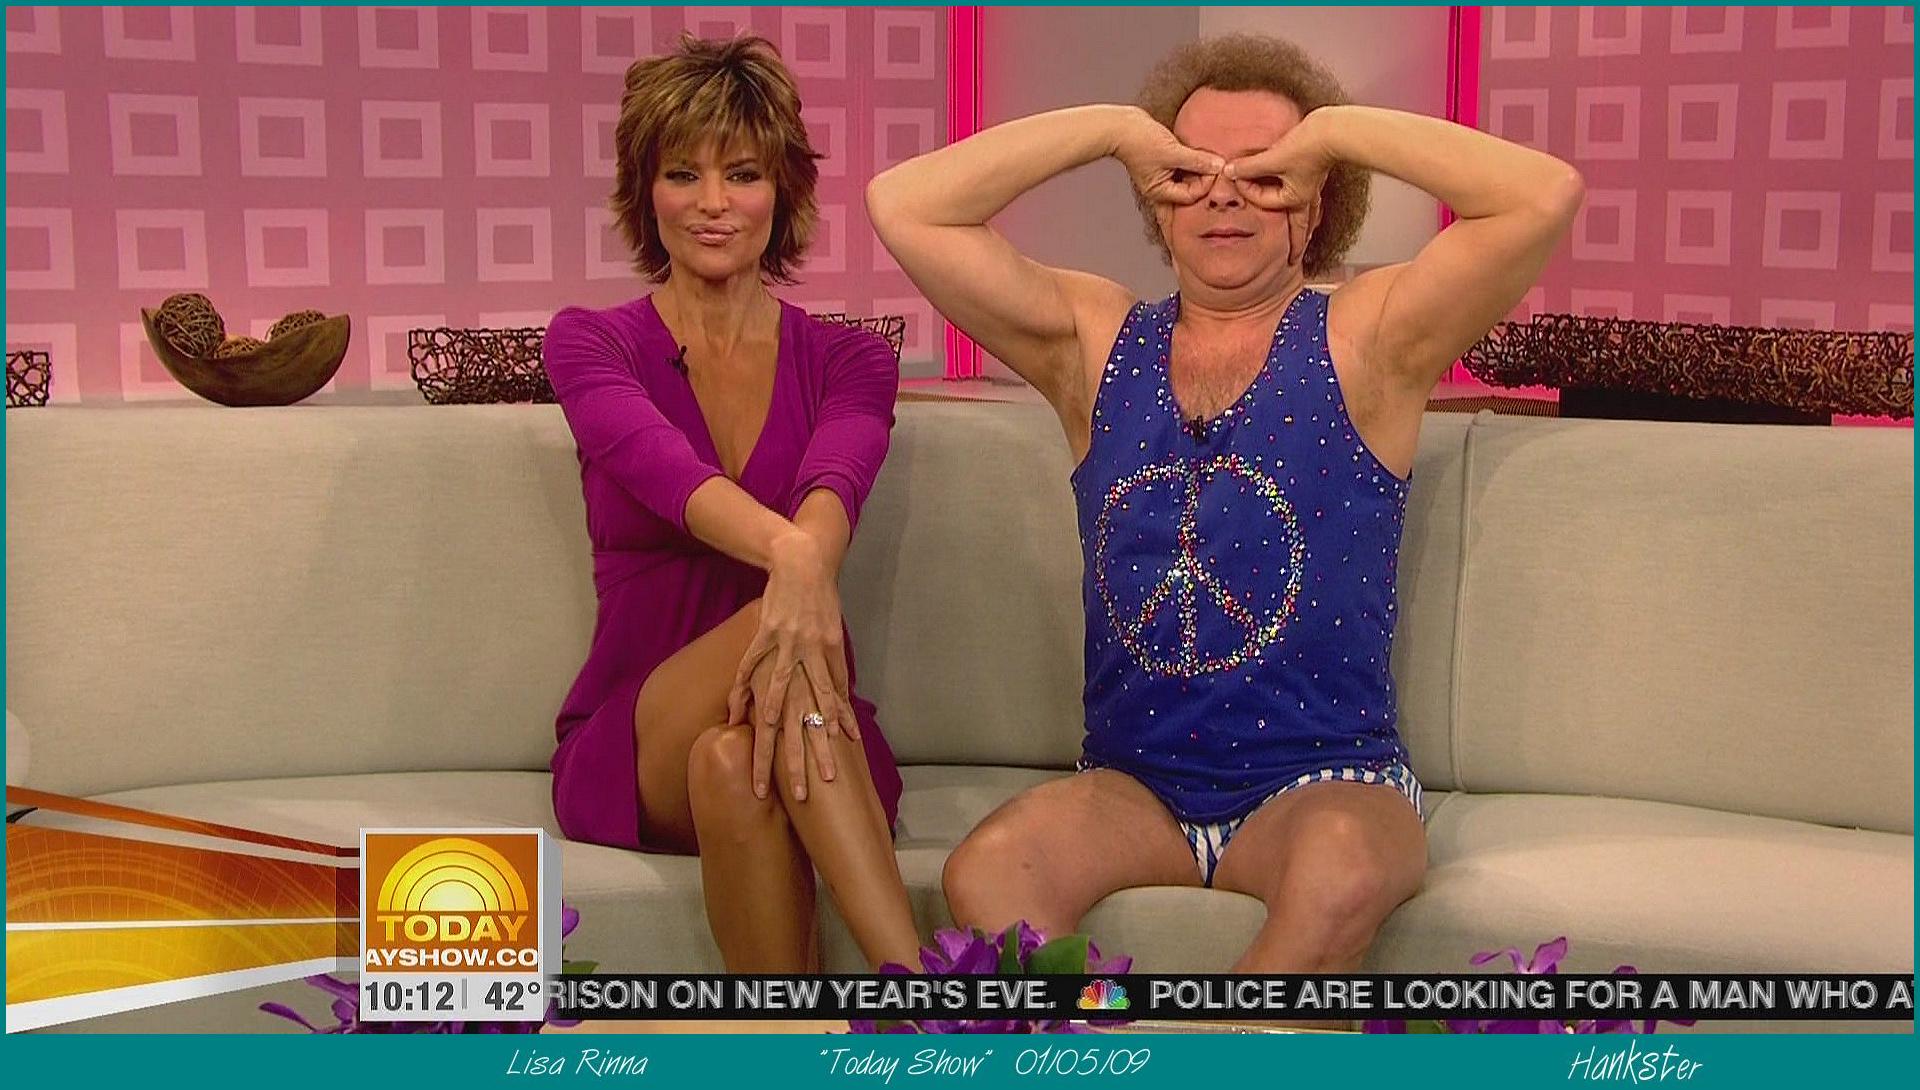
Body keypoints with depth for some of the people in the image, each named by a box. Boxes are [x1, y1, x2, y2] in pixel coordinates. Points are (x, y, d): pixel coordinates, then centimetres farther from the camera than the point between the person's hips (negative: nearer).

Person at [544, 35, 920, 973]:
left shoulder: (848, 361, 8)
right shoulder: (590, 344, 4)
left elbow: (833, 484, -17)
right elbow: (664, 468, -20)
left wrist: (807, 559, -43)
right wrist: (793, 556, -43)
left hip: (817, 752, 1)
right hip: (630, 745, -1)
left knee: (733, 763, -37)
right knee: (783, 607, -34)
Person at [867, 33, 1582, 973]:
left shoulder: (1366, 342, 2)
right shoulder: (1097, 345, 9)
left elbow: (1546, 195, -13)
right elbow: (903, 206, 1)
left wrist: (1337, 130, -4)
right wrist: (1113, 128, 1)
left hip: (1325, 779, -1)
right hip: (1128, 782, 2)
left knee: (1344, 869, -35)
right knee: (986, 871, -29)